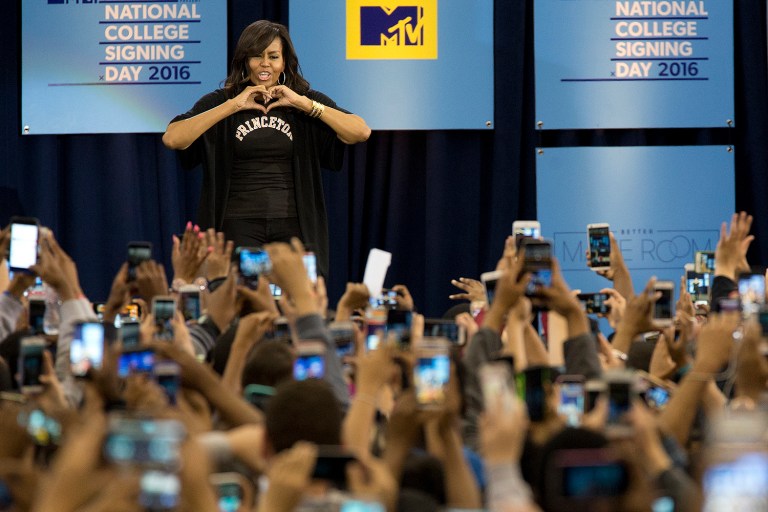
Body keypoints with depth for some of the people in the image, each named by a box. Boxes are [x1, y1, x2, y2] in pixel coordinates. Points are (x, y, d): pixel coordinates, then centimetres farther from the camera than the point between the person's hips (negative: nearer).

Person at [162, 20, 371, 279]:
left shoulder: (307, 101, 8)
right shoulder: (220, 102, 5)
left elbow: (361, 132, -6)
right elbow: (172, 138, -11)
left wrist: (302, 103, -10)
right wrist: (234, 105, -12)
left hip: (294, 226, 1)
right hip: (240, 226, -1)